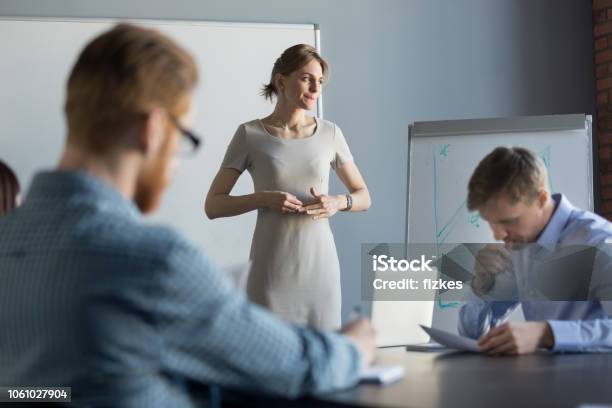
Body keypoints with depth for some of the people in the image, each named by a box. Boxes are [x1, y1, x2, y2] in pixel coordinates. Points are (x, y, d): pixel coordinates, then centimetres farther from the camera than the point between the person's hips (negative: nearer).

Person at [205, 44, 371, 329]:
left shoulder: (330, 133, 5)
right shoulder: (249, 134, -1)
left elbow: (364, 197, 12)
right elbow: (212, 206, -2)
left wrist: (338, 202, -10)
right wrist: (263, 199, -17)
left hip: (320, 266, 2)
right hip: (271, 270, -2)